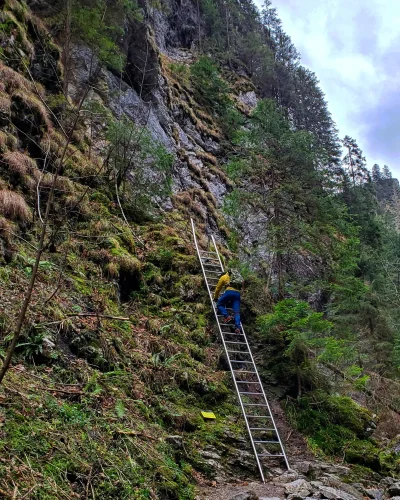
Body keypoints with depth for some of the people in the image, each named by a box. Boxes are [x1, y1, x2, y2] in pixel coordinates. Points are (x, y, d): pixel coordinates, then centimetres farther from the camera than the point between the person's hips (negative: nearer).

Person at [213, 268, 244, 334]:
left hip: (229, 292, -4)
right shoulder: (238, 277, 35)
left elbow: (218, 288, 26)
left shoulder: (223, 277, 23)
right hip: (237, 293, 4)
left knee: (219, 304, 13)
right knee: (236, 312, -1)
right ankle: (238, 327, -17)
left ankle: (227, 316, -9)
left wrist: (215, 298, 40)